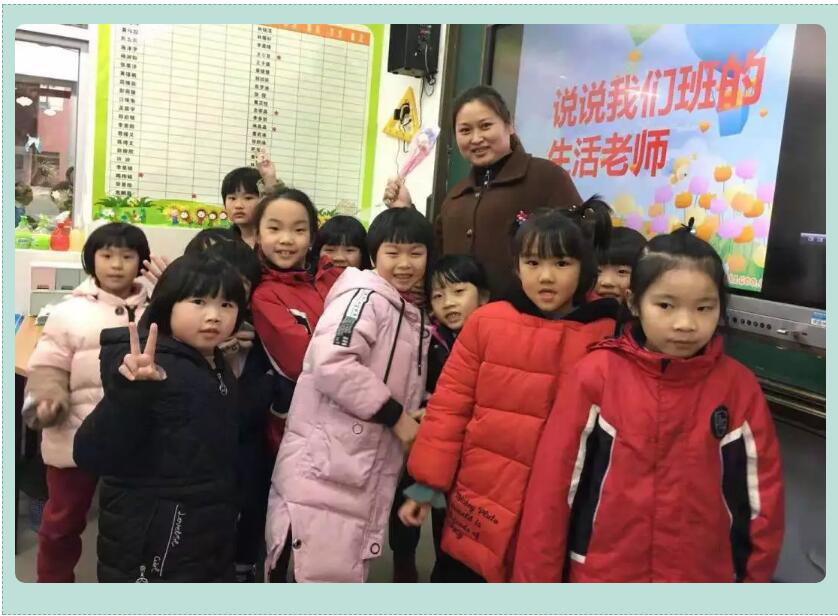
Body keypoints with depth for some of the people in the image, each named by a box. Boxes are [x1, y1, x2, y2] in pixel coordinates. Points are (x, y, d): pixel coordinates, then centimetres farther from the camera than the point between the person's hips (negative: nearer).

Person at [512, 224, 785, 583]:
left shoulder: (739, 386, -7)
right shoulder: (596, 374, -12)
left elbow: (763, 491, 1)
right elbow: (554, 481, -10)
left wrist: (755, 575, 4)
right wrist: (536, 576, -8)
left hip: (706, 573, 2)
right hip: (598, 571, -1)